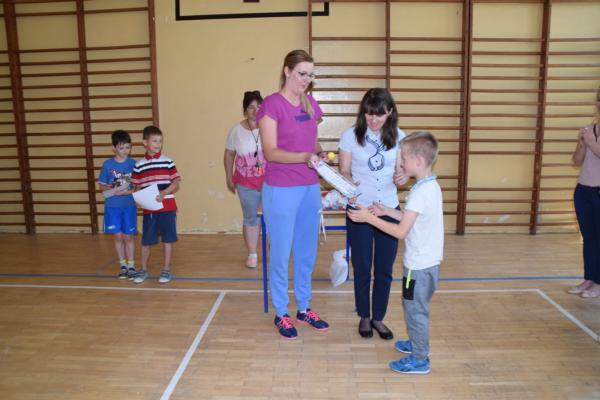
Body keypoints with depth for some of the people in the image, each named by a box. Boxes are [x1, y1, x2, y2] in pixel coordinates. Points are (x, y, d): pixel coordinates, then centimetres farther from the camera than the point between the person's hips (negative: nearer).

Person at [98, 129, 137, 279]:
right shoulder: (107, 164, -2)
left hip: (129, 206, -1)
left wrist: (128, 191, -18)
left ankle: (131, 266, 16)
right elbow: (101, 186, 3)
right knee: (118, 237, 8)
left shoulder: (133, 163, -3)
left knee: (128, 237, 5)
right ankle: (123, 266, 21)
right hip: (112, 206, 1)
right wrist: (113, 189, -16)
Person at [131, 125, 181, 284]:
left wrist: (164, 193, -17)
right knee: (146, 240, 8)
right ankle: (143, 269, 24)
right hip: (148, 209, 1)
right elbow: (137, 187, 7)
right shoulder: (139, 165, 3)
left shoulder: (168, 162, -1)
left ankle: (166, 270, 18)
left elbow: (176, 184, -2)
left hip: (167, 207, -1)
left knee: (168, 239, 5)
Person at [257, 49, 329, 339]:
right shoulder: (272, 104, -9)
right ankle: (281, 314, 22)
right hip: (281, 190, -6)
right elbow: (270, 152, -15)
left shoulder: (310, 103, 10)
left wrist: (321, 155, -4)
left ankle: (304, 308, 30)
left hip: (310, 188, 6)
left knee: (307, 252, 14)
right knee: (281, 254, 6)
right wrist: (304, 157, -29)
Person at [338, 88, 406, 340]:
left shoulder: (398, 137, 1)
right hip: (359, 209, -2)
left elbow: (400, 172, 3)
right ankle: (364, 317, 29)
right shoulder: (351, 136, -5)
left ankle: (378, 318, 29)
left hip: (389, 209, 2)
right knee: (362, 268, 9)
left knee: (384, 269, 10)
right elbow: (344, 172, -2)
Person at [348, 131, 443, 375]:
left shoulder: (420, 192, -24)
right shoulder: (431, 186, 5)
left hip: (419, 264, -10)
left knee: (415, 310, 5)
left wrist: (369, 218, -20)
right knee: (414, 307, 25)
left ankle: (419, 360, 20)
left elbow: (401, 231, -25)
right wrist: (387, 211, 10)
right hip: (428, 261, 10)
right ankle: (417, 343, 43)